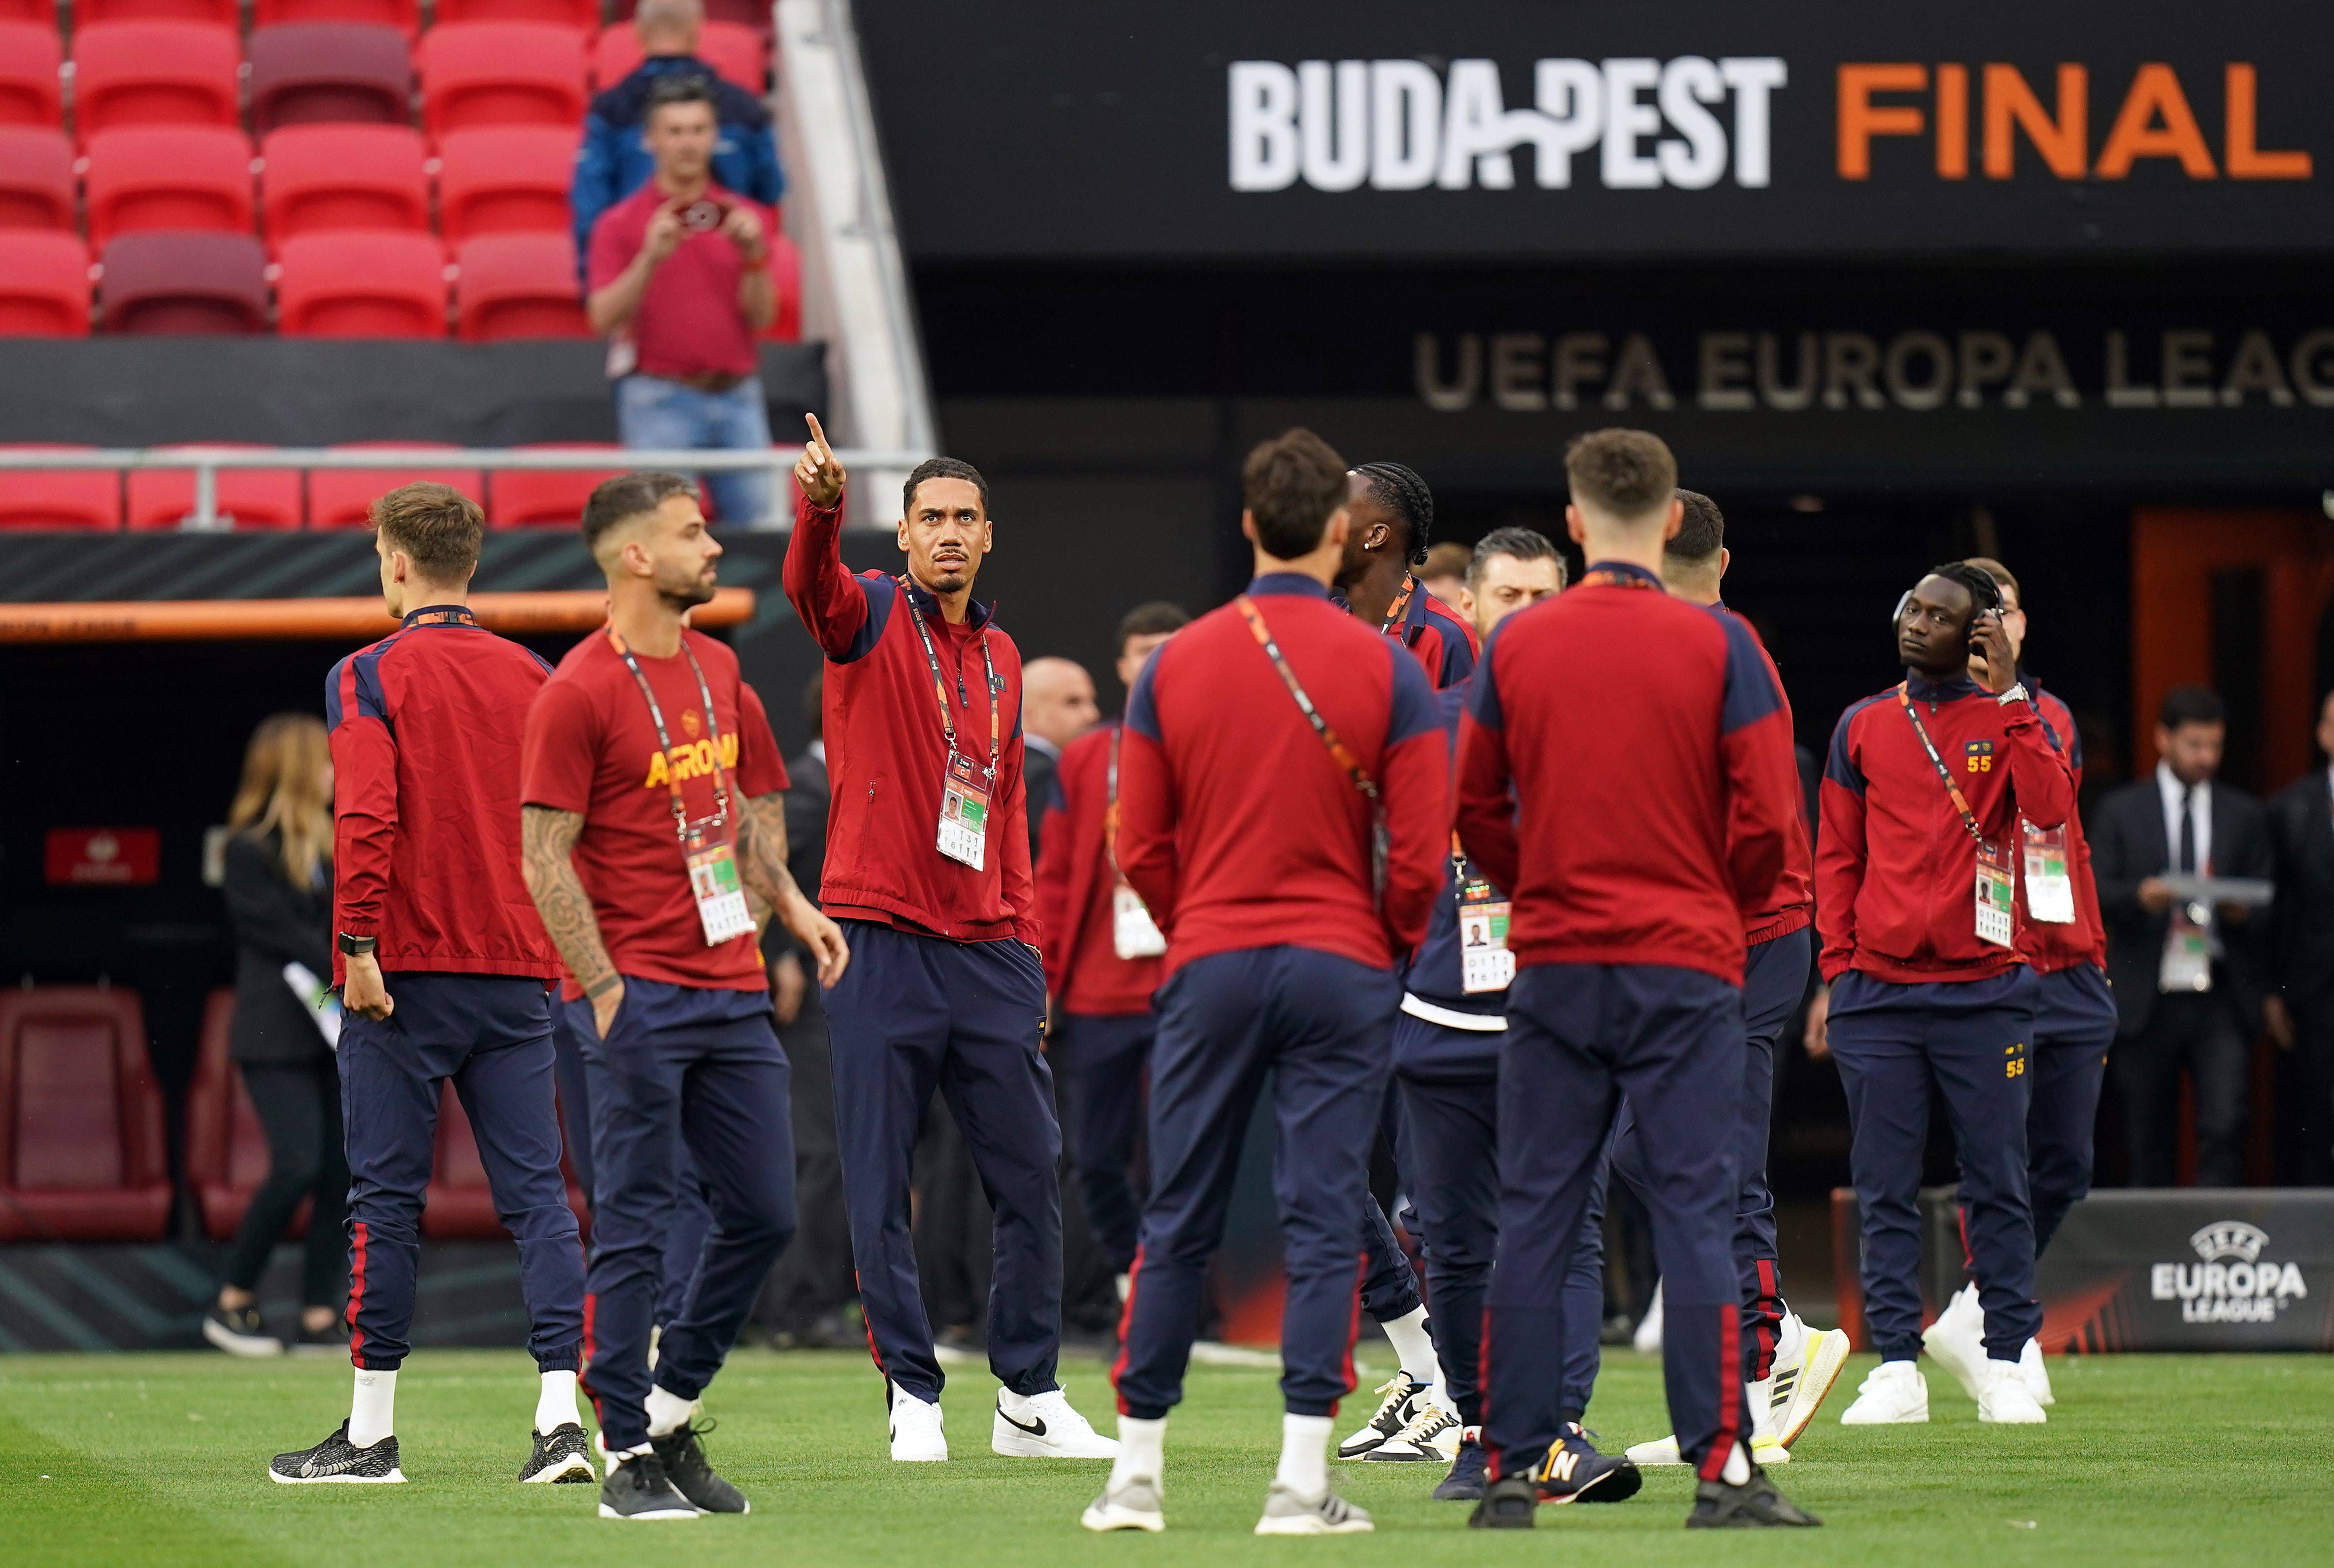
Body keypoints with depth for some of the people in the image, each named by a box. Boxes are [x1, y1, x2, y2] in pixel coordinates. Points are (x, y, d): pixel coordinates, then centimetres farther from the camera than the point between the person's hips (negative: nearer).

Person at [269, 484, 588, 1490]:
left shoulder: (370, 678, -6)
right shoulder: (533, 678, 9)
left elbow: (365, 819, -17)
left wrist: (358, 945, -17)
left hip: (406, 967, -4)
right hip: (519, 971, 4)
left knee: (386, 1197, 2)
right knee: (536, 1191, 2)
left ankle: (372, 1432, 5)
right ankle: (560, 1415, -9)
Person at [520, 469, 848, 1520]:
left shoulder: (718, 672, 14)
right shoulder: (579, 692, -9)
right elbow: (544, 857, -11)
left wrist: (786, 902, 10)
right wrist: (605, 990, -16)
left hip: (733, 990, 8)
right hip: (638, 993, -8)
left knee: (763, 1214, 7)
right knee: (634, 1228, -4)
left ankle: (670, 1419, 22)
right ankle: (629, 1461, 1)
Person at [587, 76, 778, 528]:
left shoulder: (743, 217, 11)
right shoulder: (621, 224, 3)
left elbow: (761, 317, 5)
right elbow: (603, 318, -7)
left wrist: (753, 256, -13)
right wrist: (650, 258, -20)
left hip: (736, 394, 3)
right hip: (660, 397, -3)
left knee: (758, 522, -4)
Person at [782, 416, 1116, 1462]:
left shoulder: (1001, 658, 16)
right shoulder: (872, 619, 1)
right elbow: (810, 582, -23)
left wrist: (1025, 945, 14)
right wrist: (820, 506, -45)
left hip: (986, 950, 5)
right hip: (881, 945, -5)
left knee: (1031, 1174, 5)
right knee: (879, 1187, -3)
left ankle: (1030, 1401, 13)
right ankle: (912, 1400, 5)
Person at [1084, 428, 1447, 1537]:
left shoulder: (1175, 665, 1)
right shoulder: (1386, 669, -5)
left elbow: (1139, 847, 3)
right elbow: (1420, 850, -6)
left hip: (1208, 966, 2)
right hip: (1342, 968, -2)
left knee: (1178, 1226, 7)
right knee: (1322, 1223, 0)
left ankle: (1138, 1473, 9)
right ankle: (1303, 1478, -5)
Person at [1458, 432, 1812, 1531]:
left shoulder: (1516, 647, 3)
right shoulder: (1719, 646, -5)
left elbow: (1475, 810, 7)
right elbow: (1767, 821, -6)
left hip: (1553, 967, 2)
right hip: (1685, 965, -2)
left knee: (1534, 1221, 5)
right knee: (1696, 1213, -2)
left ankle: (1513, 1472, 4)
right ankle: (1720, 1470, -7)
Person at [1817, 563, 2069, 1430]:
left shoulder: (2013, 719, 5)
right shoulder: (1864, 726, 11)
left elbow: (2051, 807, -14)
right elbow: (1837, 856, 13)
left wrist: (2007, 694, -13)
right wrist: (1836, 969, 4)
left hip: (1983, 991, -2)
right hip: (1878, 993, 2)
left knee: (1997, 1186, 0)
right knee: (1885, 1190, 1)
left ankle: (2005, 1366, 6)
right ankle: (1897, 1368, 3)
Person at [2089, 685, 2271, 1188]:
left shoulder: (2245, 816, 13)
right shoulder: (2121, 810, 9)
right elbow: (2096, 892, 0)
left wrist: (2244, 910, -11)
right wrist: (2138, 896, -20)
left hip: (2221, 1000, 0)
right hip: (2147, 1000, 0)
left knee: (2225, 1125, -16)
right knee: (2150, 1143, 4)